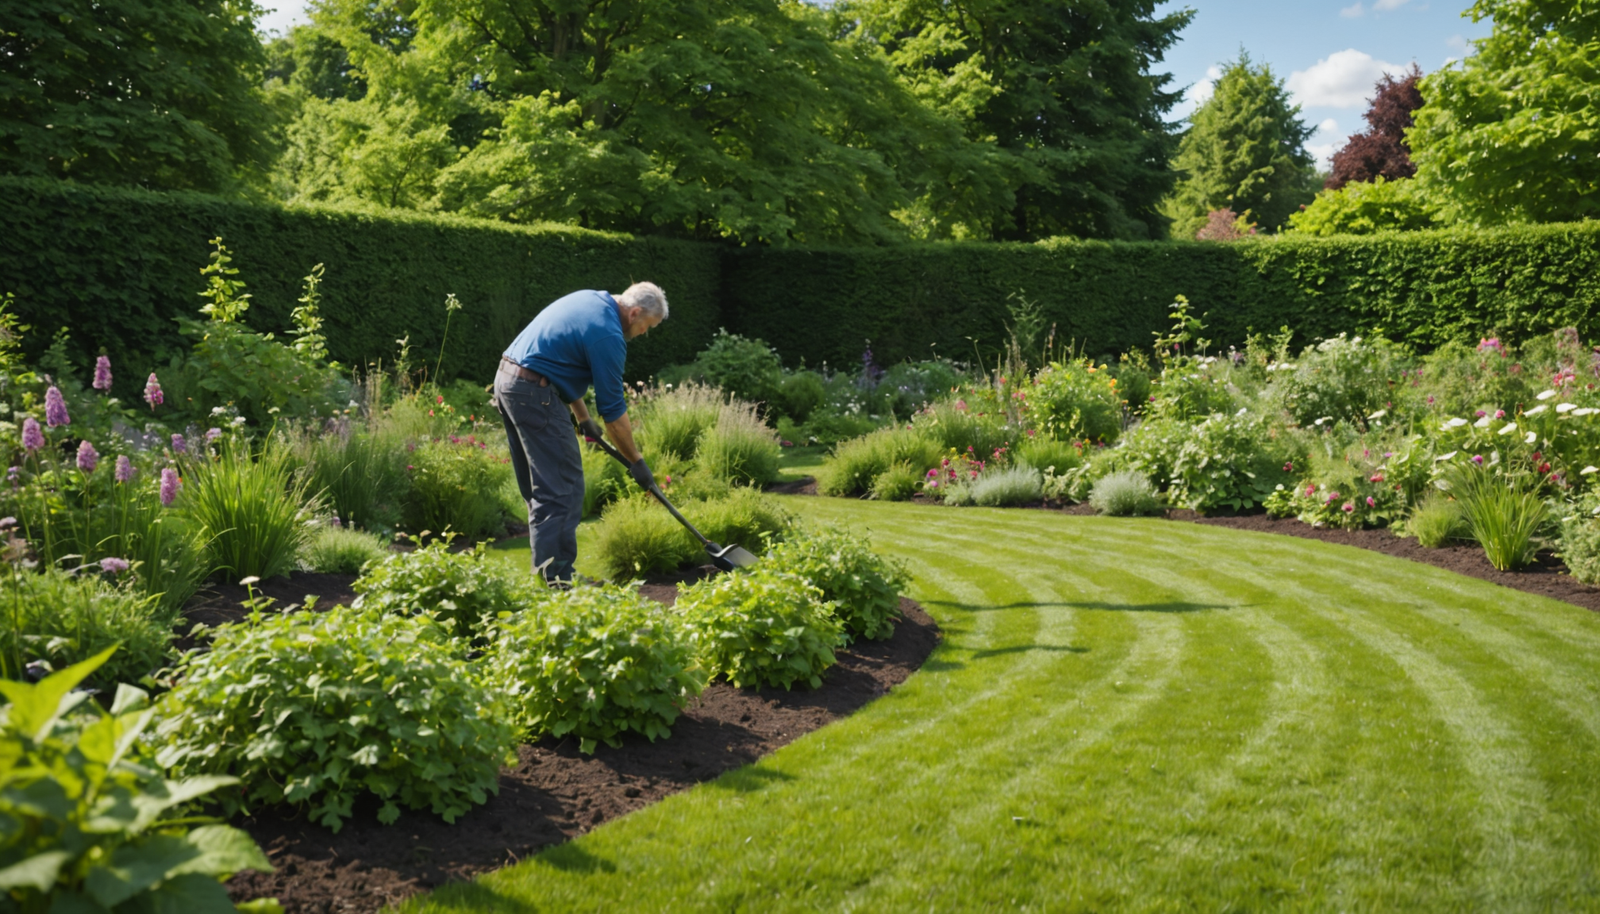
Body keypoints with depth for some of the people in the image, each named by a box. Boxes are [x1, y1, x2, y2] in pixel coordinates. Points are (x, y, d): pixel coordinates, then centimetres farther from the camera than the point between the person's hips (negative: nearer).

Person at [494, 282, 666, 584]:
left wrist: (582, 416, 23)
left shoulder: (590, 299, 13)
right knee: (563, 489, -6)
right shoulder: (608, 336, -15)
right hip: (535, 393, -10)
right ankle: (555, 579, -7)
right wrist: (636, 461, 1)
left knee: (540, 489, 15)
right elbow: (613, 410, -10)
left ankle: (546, 567, 21)